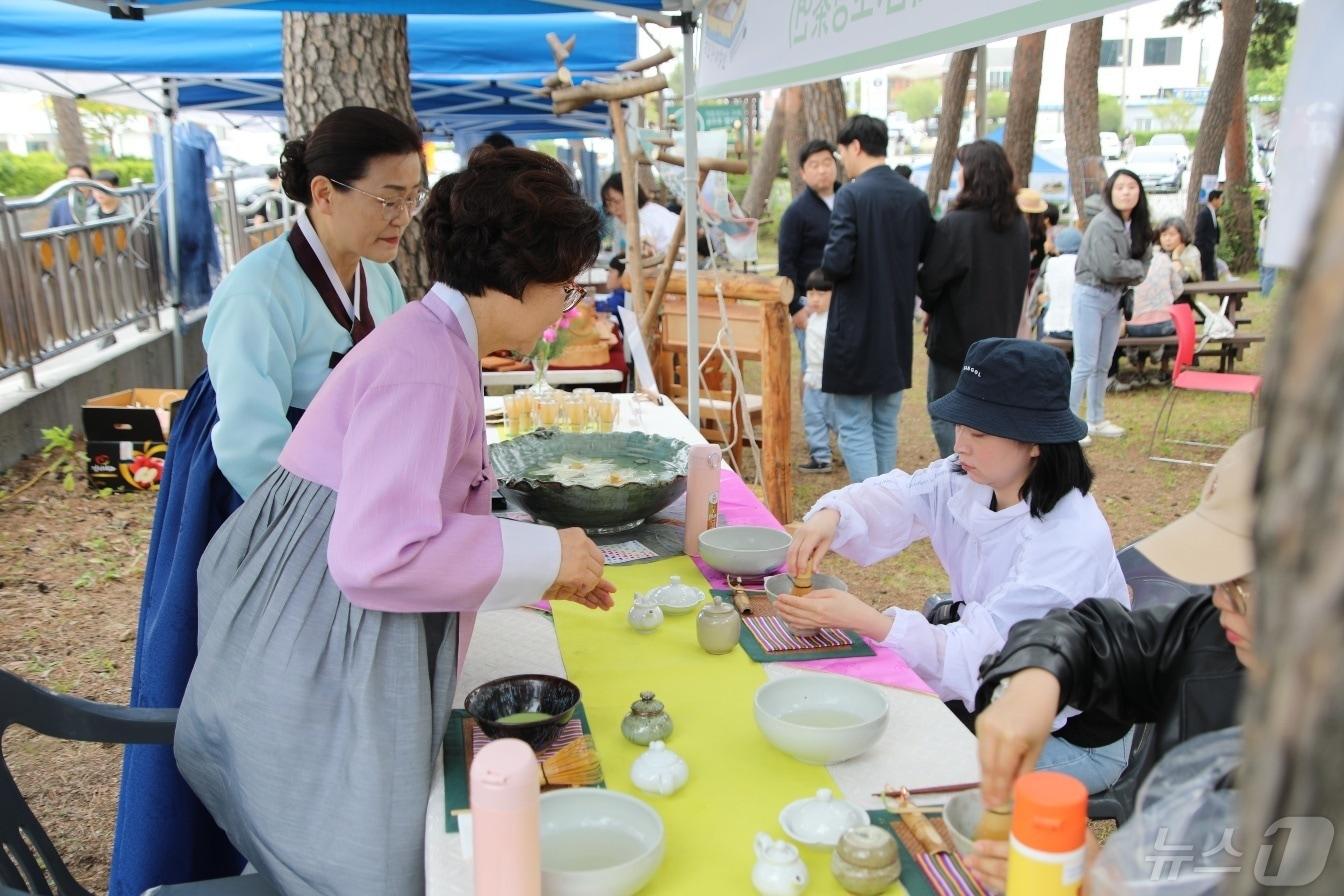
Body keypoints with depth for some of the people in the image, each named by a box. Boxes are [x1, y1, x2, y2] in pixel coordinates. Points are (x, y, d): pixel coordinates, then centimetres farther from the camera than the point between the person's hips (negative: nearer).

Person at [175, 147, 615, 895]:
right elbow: (377, 555, -29)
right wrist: (542, 557, -18)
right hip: (315, 681, -9)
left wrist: (542, 574, 16)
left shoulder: (435, 344, 10)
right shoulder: (425, 369, -21)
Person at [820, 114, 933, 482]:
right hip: (898, 330, 7)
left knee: (854, 428, 1)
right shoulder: (917, 197, 5)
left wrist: (824, 264, 1)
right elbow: (928, 259, 10)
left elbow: (837, 262, -21)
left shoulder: (851, 195, -14)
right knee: (885, 426, 17)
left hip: (855, 328, -6)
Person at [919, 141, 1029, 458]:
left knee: (944, 416, 4)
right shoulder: (1018, 225, 3)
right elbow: (1018, 282, 12)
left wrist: (931, 305, 7)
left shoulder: (954, 225, -19)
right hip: (1000, 337, 7)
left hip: (955, 338, -7)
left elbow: (930, 281, -13)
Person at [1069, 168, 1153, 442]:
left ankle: (1096, 420, 25)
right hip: (1091, 296, -7)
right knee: (1085, 365, -7)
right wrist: (1137, 268, -6)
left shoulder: (1139, 226, 6)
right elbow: (1109, 268, -22)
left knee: (1103, 365, 14)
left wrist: (1129, 274, -9)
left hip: (1115, 297, 7)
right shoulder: (1103, 224, -17)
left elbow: (1146, 261, 11)